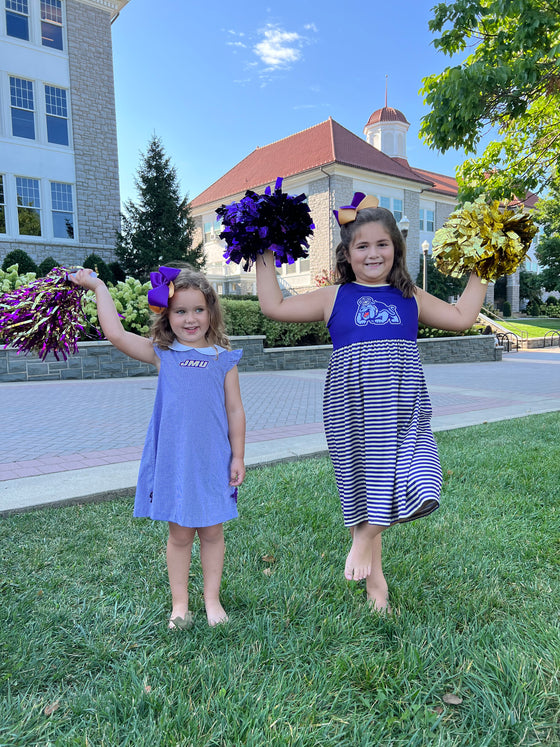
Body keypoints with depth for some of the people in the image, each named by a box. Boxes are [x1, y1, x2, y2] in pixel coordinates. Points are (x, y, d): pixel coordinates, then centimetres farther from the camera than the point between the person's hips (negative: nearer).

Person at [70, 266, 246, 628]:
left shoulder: (223, 359, 0)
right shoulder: (162, 354, 0)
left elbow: (235, 410, 3)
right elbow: (115, 333, -10)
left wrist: (238, 457, 3)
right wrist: (100, 287, -3)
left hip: (213, 462, 0)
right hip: (173, 461, 0)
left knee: (212, 532, 13)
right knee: (179, 534, 13)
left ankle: (212, 599, 31)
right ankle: (180, 603, 31)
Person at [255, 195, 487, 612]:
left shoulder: (410, 297, 15)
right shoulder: (334, 298, 9)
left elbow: (461, 317, 22)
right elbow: (275, 307, 9)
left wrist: (479, 274, 23)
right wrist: (266, 261, 13)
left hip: (401, 409, 2)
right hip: (352, 412, -2)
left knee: (416, 483, -17)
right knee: (362, 486, 5)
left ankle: (364, 539, 9)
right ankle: (375, 581, 25)